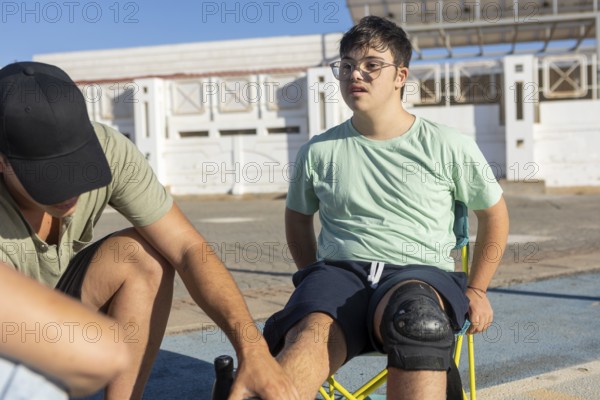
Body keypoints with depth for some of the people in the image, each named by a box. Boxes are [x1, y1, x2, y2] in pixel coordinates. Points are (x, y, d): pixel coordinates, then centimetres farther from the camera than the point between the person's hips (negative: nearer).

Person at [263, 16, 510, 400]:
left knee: (414, 316, -41)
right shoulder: (318, 152, 7)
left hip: (423, 274, 0)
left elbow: (494, 214, 16)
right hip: (340, 271, 1)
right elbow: (298, 217, 25)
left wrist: (476, 289, 13)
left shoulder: (450, 147, 3)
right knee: (311, 333, -37)